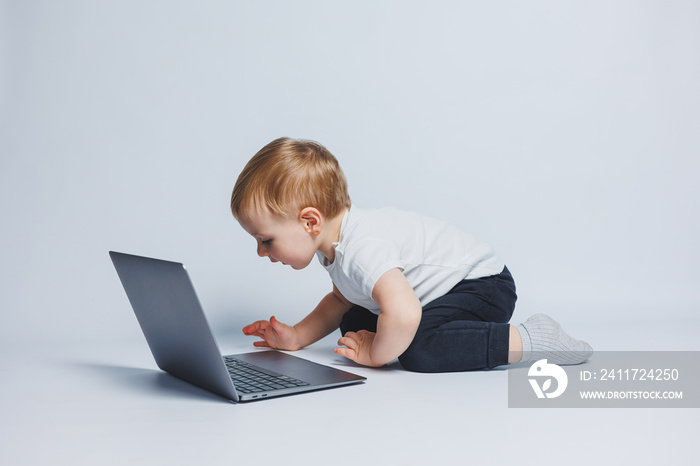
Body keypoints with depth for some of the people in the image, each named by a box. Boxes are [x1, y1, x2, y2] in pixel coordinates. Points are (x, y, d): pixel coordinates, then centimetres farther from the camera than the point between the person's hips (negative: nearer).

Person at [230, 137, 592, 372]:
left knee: (418, 349, -34)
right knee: (354, 324, 13)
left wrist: (376, 355, -24)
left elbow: (403, 315, -45)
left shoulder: (362, 248, -32)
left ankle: (530, 339, -21)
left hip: (482, 284, -10)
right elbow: (341, 301, 20)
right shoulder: (336, 245, 1)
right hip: (448, 289, 10)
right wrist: (295, 337, 8)